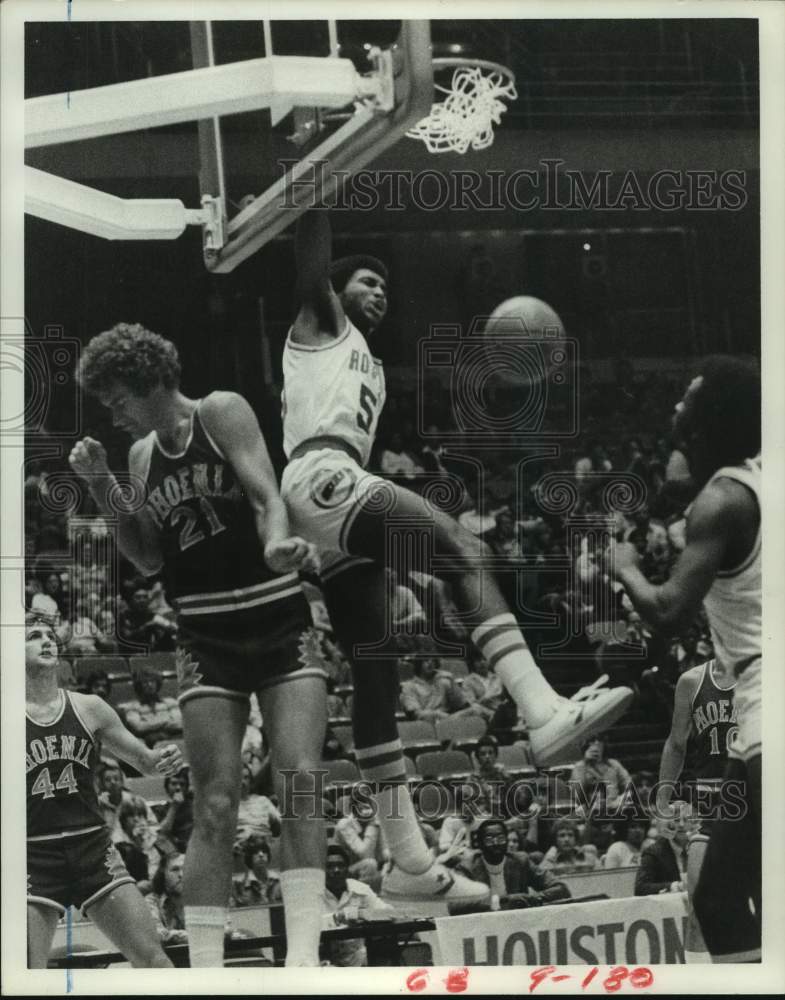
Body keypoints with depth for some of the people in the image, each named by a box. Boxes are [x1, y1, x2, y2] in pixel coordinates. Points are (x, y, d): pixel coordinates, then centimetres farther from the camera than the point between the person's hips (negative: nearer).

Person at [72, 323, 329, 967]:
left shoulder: (222, 413, -4)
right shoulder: (142, 455, 10)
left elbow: (267, 497, -16)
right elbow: (149, 559, 11)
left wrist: (276, 542, -38)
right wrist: (102, 487, -1)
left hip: (281, 623, -4)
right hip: (207, 639, 4)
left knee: (300, 779, -15)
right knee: (216, 804, -2)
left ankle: (303, 955, -17)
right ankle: (205, 971, -2)